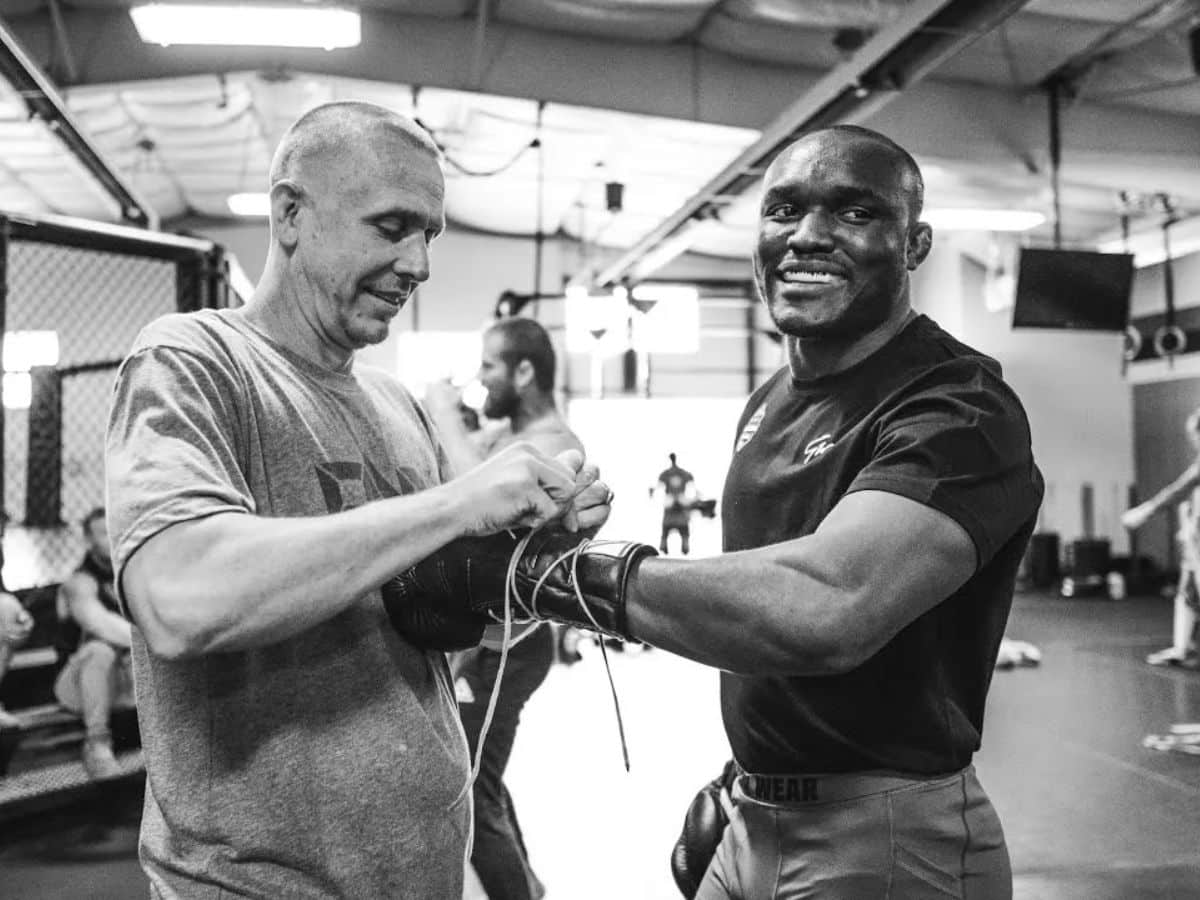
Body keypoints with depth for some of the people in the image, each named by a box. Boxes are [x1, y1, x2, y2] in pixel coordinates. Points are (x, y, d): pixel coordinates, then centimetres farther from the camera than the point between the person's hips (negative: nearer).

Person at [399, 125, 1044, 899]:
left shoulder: (958, 408, -19)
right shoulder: (772, 402, 9)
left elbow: (824, 608, -36)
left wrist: (533, 563, -32)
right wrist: (743, 785, 17)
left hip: (887, 838, -7)